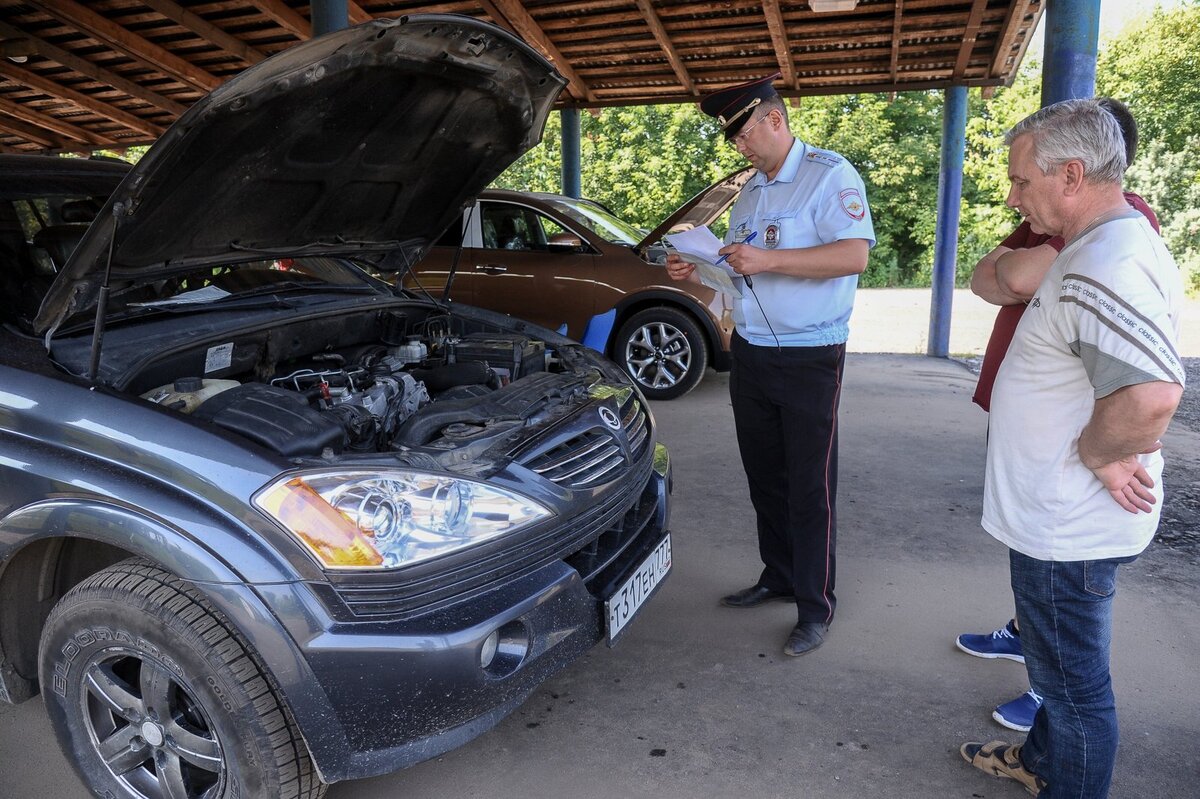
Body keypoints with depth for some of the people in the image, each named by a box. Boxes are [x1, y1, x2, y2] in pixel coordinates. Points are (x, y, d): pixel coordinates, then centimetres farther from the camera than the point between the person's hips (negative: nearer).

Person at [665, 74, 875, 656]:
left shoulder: (829, 175, -9)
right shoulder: (751, 191, 17)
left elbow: (855, 254, -22)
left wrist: (767, 260, -26)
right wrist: (697, 273, 6)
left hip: (808, 360, -8)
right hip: (750, 353, 8)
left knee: (810, 486, 0)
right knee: (764, 476, 15)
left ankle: (815, 607, 12)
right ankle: (778, 577, 31)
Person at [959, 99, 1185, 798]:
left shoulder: (1104, 268, -26)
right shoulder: (1117, 243, 9)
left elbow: (1152, 394, -40)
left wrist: (1096, 455, -22)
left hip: (1070, 528, -11)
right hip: (1064, 516, 11)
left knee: (1073, 678, 8)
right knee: (1061, 663, 27)